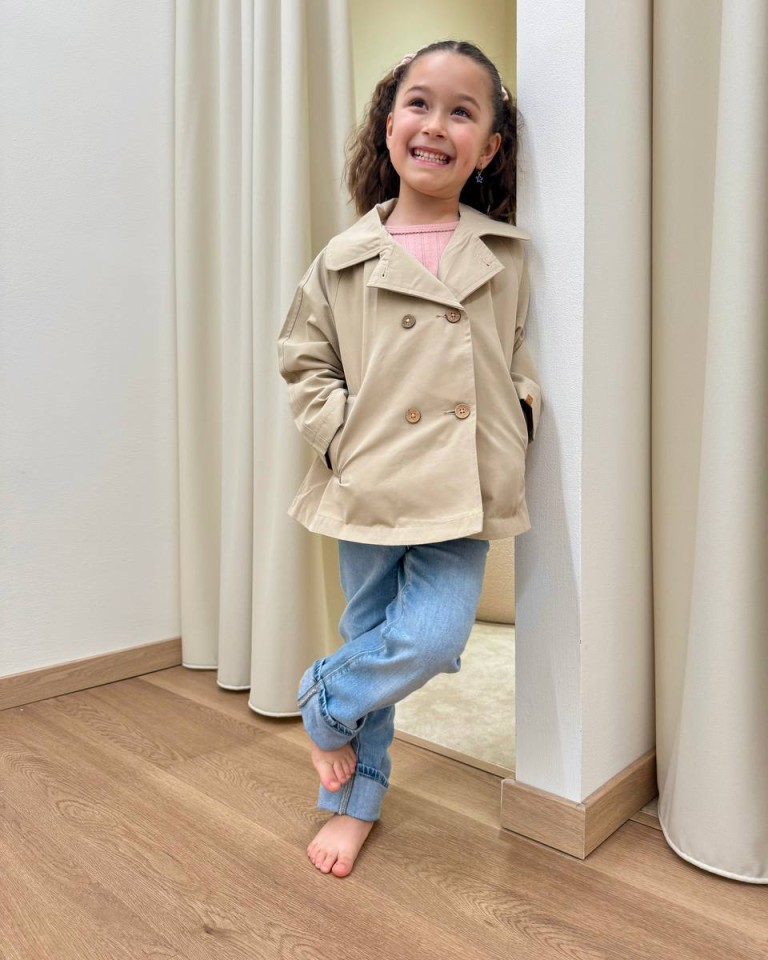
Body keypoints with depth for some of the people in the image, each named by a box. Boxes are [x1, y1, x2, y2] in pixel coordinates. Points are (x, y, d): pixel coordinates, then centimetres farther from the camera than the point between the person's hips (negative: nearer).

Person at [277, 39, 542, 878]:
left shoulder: (507, 258, 5)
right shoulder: (344, 260, 1)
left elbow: (522, 353, 16)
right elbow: (304, 362, 7)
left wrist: (522, 406, -1)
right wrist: (342, 432, -6)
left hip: (463, 487, 1)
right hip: (371, 486, -1)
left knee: (432, 638, -10)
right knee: (372, 635, 10)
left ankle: (327, 698, 23)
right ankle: (354, 801, 33)